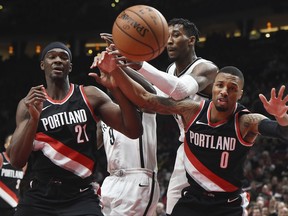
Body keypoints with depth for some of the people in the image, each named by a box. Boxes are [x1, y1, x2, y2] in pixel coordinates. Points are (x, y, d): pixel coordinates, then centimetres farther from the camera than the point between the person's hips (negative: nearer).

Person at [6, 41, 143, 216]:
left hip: (80, 198, -2)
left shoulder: (90, 96, 4)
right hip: (37, 198, 2)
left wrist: (115, 86, -18)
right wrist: (33, 119, -19)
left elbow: (134, 131, -5)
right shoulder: (29, 104, 6)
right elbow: (16, 161, -3)